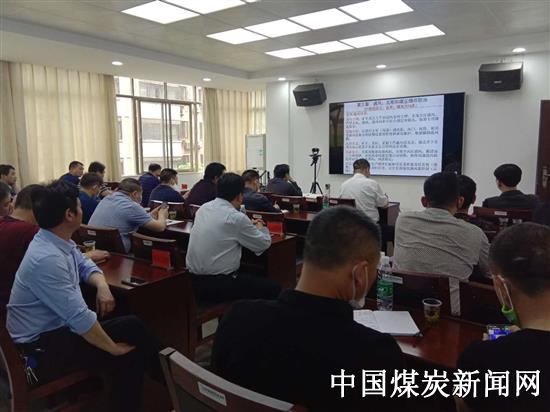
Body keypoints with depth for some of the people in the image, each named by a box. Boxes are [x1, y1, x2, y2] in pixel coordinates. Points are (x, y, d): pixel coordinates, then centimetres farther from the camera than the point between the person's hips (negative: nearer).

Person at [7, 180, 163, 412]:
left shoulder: (59, 242, -1)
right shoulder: (47, 259, -31)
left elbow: (85, 266, 14)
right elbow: (79, 318, -31)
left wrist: (102, 286, -8)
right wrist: (114, 348, -19)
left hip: (57, 326, 9)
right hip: (41, 348, -9)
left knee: (131, 326, 3)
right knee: (129, 355, -11)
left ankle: (163, 377, 16)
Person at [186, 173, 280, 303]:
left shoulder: (203, 208, 5)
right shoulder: (237, 218, -17)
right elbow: (264, 244, -5)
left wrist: (248, 225, 23)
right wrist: (260, 228, 15)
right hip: (219, 285, -8)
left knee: (254, 275, 28)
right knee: (273, 288, 3)